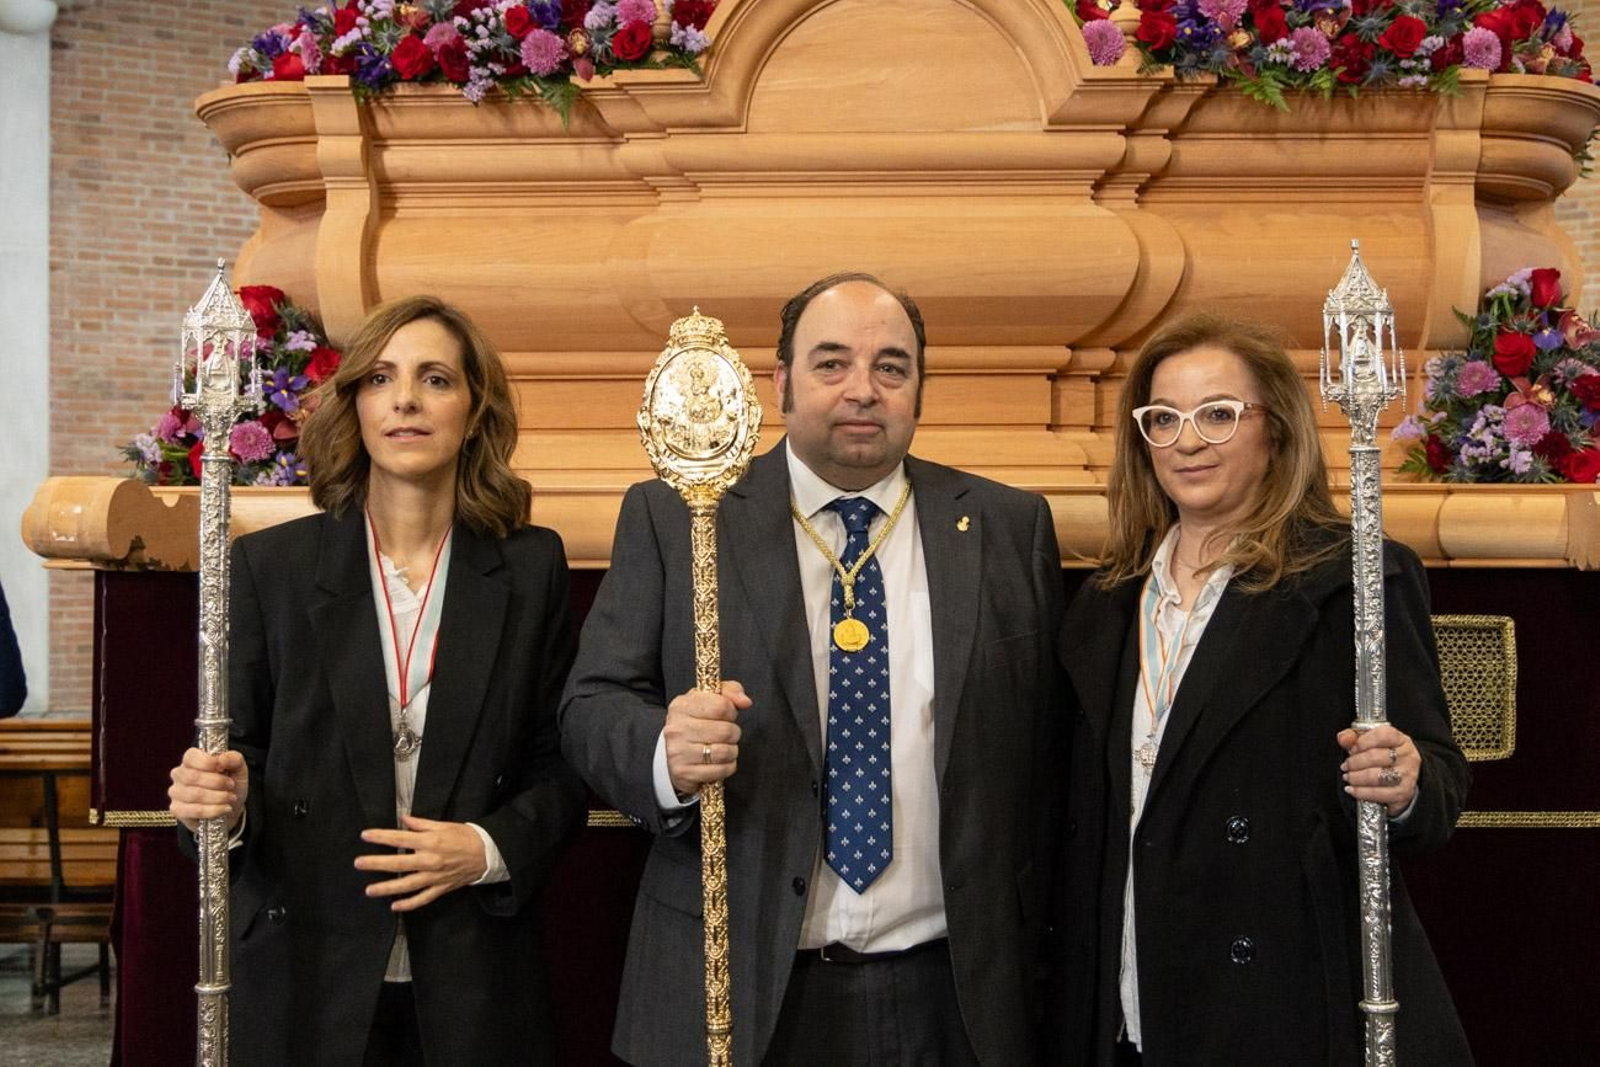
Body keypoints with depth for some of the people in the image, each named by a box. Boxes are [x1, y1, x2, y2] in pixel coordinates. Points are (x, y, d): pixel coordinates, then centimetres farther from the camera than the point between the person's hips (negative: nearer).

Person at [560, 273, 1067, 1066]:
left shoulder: (1009, 527, 4)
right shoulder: (671, 518, 0)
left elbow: (1046, 750, 3)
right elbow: (590, 708, -4)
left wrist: (1022, 944, -1)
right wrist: (667, 755, -24)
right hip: (732, 994, -1)